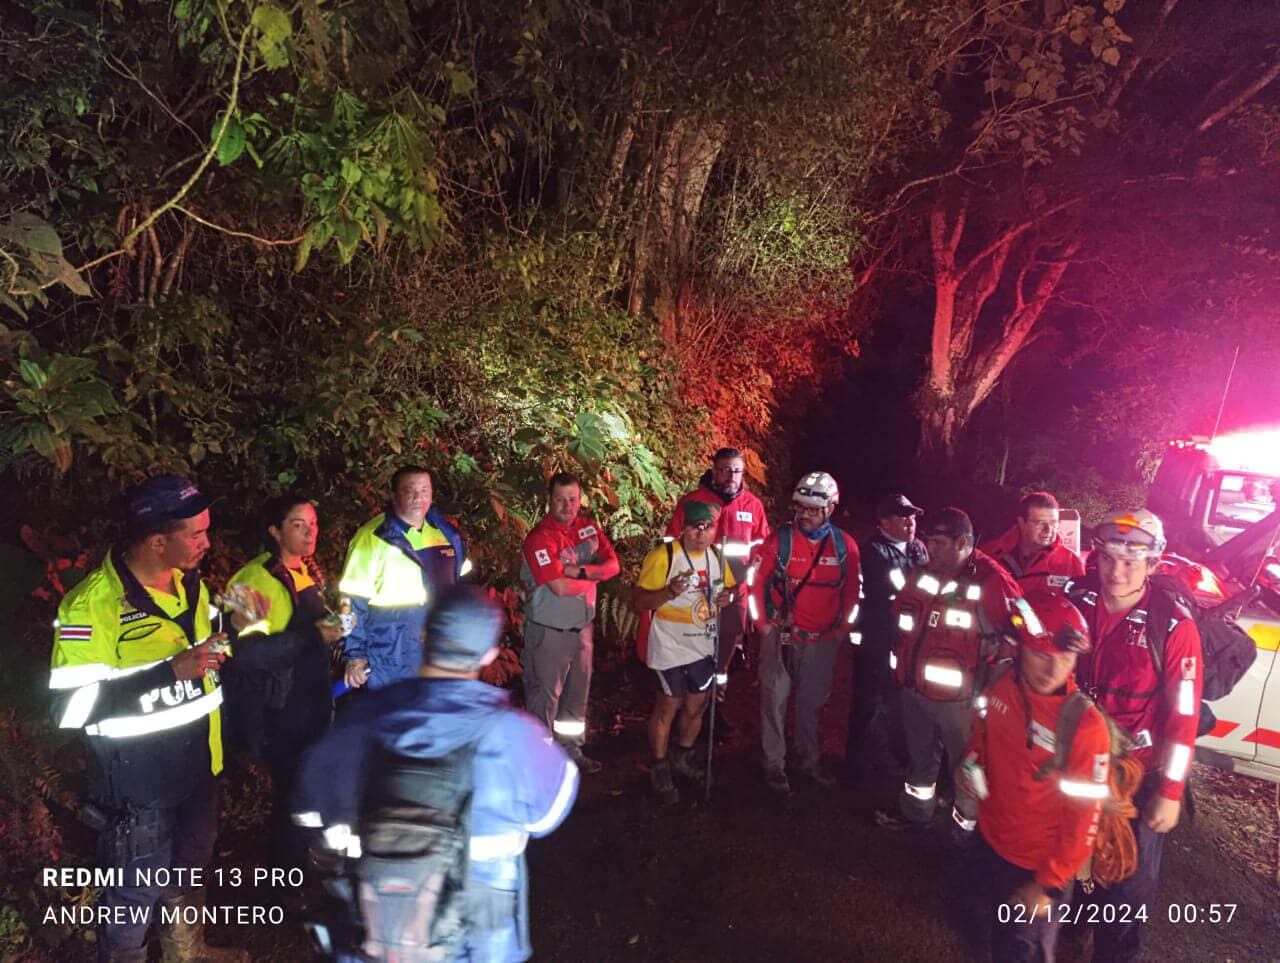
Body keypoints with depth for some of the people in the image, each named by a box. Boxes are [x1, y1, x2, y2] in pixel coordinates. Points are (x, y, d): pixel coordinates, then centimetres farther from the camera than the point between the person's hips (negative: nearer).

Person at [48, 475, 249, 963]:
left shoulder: (190, 583, 1)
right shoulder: (92, 604, -23)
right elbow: (71, 707, -25)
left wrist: (235, 630, -2)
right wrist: (171, 672, -31)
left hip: (197, 763, 8)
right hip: (137, 778, -7)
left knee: (190, 867, 27)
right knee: (136, 891, 12)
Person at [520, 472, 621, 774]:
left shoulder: (588, 525, 1)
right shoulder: (540, 537, -20)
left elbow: (613, 565, -3)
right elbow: (560, 587, -27)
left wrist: (580, 571, -20)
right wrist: (595, 578, -10)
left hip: (582, 626, 7)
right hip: (549, 631, -7)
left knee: (577, 693, 20)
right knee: (545, 697, 6)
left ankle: (572, 751, 37)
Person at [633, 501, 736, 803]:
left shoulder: (717, 558, 5)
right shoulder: (662, 557, -16)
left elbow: (729, 587, 19)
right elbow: (639, 599, -16)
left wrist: (728, 597, -5)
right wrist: (670, 591, -32)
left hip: (704, 647, 7)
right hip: (672, 649, -6)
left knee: (697, 705, 18)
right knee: (668, 706, 4)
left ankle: (682, 758, 41)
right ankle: (660, 770, 22)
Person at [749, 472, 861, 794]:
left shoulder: (845, 545, -4)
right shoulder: (780, 539, -12)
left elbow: (852, 590, 7)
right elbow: (755, 580, -4)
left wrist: (842, 627, 5)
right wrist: (762, 621, -5)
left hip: (823, 640, 3)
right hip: (782, 635, -2)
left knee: (812, 701, 17)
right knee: (776, 700, 4)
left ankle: (809, 760, 35)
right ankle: (774, 765, 19)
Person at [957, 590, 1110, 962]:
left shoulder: (1085, 726, -28)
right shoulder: (1001, 685, -12)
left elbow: (1085, 818, -21)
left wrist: (1047, 885, -14)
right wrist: (971, 764, -9)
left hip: (1038, 868, -5)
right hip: (988, 843, 5)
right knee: (989, 928, 29)